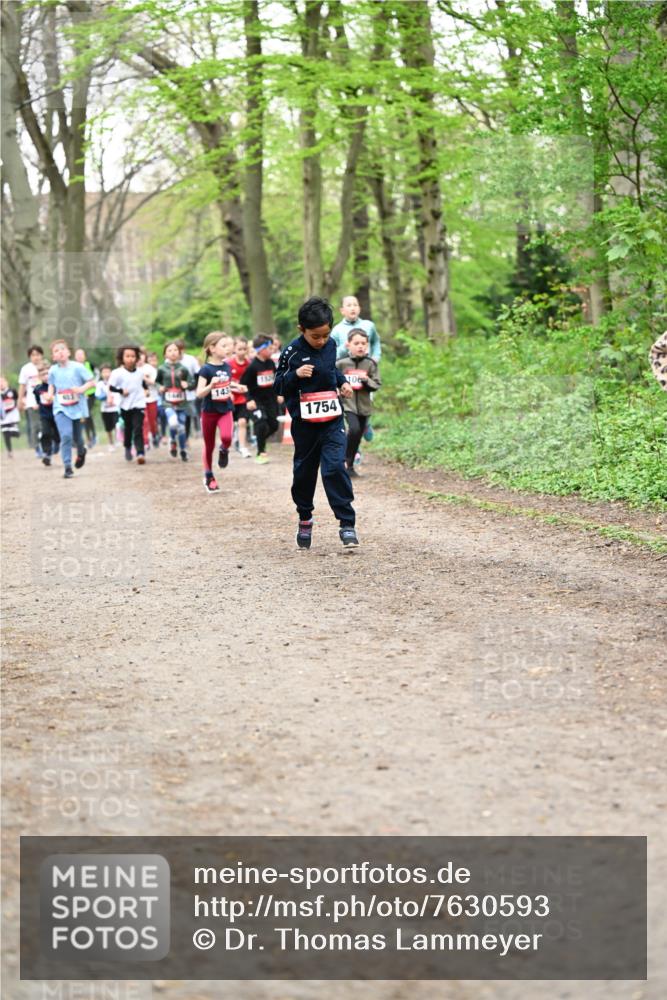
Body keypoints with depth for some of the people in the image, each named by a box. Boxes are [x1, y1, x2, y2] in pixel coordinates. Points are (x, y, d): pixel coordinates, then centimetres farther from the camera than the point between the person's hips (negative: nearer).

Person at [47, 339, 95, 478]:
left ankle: (81, 452, 49)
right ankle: (67, 467, -11)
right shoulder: (53, 370, 1)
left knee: (77, 437, 13)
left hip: (77, 407, 0)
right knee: (66, 435, -18)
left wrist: (82, 389, -20)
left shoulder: (77, 367, -7)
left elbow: (91, 382, -3)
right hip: (61, 408, 0)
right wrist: (50, 395, -2)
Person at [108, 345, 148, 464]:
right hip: (126, 405, -1)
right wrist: (121, 391, -22)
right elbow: (110, 387, -13)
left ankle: (140, 453, -16)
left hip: (139, 404, 1)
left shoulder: (140, 372, 2)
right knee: (128, 428, 16)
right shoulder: (118, 373, -11)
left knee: (138, 429, -9)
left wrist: (145, 390, 12)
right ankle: (127, 448, 40)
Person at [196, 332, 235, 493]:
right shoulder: (206, 369, -15)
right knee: (209, 446, 9)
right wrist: (211, 386, -33)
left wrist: (232, 391, 7)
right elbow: (199, 394, -20)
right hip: (209, 411, -3)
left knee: (226, 437, -25)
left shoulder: (227, 366, 1)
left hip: (226, 409, 3)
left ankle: (224, 450, 10)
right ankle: (208, 477, 25)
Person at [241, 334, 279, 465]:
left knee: (273, 425, 6)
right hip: (256, 401, -6)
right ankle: (261, 453, -3)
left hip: (269, 399, 6)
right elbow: (243, 384, -11)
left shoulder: (271, 363, 3)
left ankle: (260, 440, 33)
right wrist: (249, 399, -17)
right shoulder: (252, 366, -14)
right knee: (261, 424, -16)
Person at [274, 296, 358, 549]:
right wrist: (295, 374, -24)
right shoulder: (292, 353, -11)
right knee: (304, 471, 10)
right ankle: (304, 519, 29)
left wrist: (343, 382, 5)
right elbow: (279, 386, -6)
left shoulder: (331, 345, 3)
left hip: (332, 419, 2)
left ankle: (347, 524, -12)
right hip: (304, 422, -2)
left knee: (335, 467, -12)